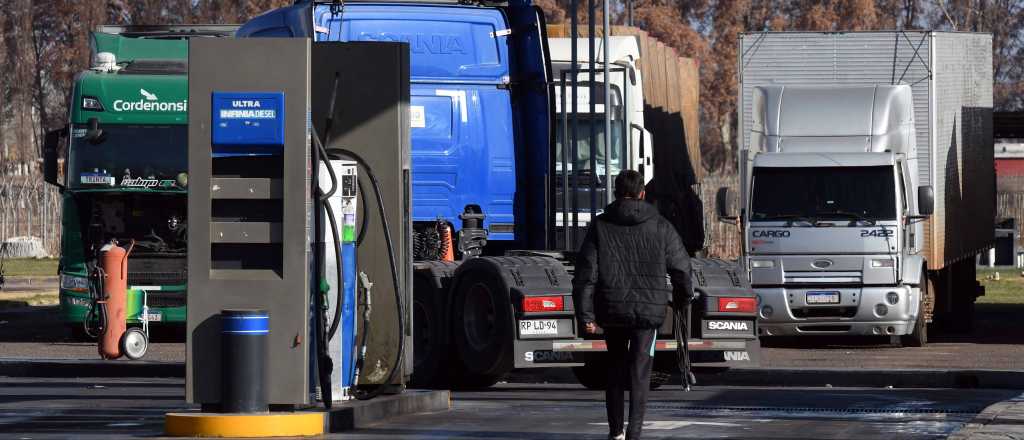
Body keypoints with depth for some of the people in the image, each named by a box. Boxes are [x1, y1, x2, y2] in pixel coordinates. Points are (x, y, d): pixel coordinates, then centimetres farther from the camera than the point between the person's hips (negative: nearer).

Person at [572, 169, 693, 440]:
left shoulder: (600, 227, 1)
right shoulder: (660, 227, 1)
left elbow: (586, 273, -5)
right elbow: (681, 266, 7)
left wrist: (586, 315, -5)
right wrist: (682, 295, 27)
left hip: (611, 310, 1)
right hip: (649, 310, -1)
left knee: (615, 368, 17)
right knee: (640, 372, -2)